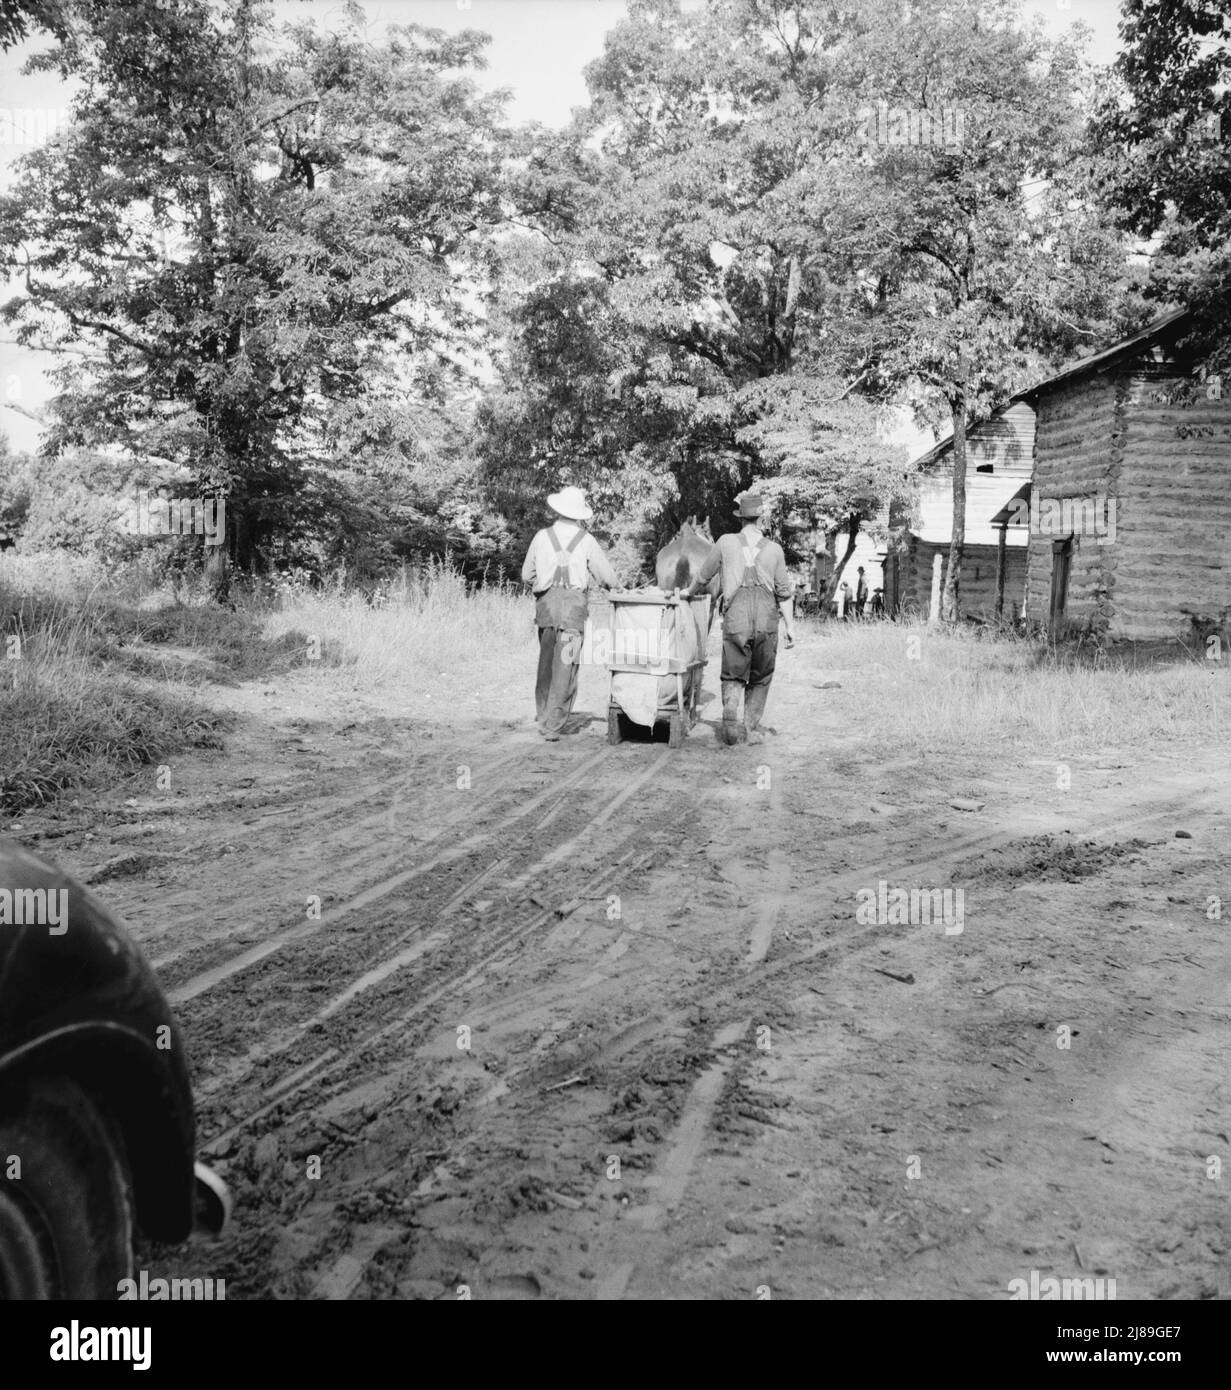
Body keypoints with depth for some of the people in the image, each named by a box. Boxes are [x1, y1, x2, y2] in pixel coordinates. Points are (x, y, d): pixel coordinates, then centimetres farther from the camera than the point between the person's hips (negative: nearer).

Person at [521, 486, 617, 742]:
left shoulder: (542, 536, 5)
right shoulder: (586, 540, 0)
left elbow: (527, 576, 12)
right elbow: (609, 578, 4)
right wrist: (608, 586, 26)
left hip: (546, 604, 2)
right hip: (575, 605, -2)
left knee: (546, 663, 19)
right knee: (565, 668, -1)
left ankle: (543, 714, 26)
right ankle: (553, 725, -4)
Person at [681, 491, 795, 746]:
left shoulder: (726, 543, 3)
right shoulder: (774, 549, 4)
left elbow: (703, 576, 14)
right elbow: (784, 592, 3)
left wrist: (689, 592, 33)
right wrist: (790, 626, 8)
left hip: (735, 621, -1)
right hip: (767, 622, 1)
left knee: (733, 676, 9)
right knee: (760, 679, 13)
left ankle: (730, 708, -18)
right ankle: (753, 729, 13)